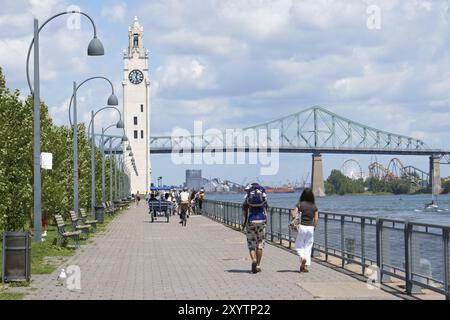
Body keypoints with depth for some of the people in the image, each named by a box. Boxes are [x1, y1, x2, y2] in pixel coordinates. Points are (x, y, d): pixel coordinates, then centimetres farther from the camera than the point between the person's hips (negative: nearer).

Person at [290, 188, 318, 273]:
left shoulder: (300, 205, -5)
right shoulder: (314, 207, 3)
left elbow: (293, 215, -10)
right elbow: (316, 219, 2)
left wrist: (292, 212, 12)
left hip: (302, 227, -3)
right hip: (310, 228, 3)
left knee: (299, 246, 9)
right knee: (308, 247, 10)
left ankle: (302, 257, -19)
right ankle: (306, 266, 6)